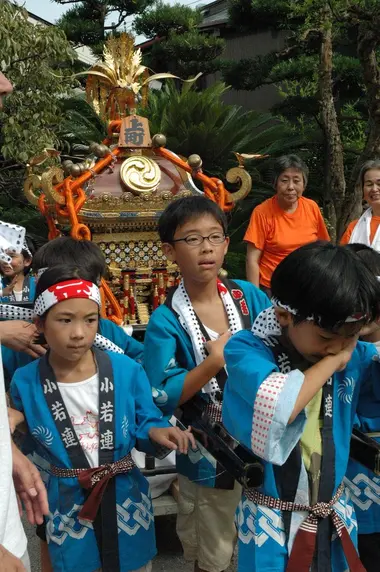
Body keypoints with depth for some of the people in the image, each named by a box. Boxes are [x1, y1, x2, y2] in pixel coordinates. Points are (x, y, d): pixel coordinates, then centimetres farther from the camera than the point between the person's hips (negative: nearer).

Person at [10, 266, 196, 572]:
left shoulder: (127, 370, -13)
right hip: (67, 507, 0)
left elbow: (145, 422, -4)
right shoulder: (25, 383, -10)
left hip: (125, 500, 0)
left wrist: (157, 432, -23)